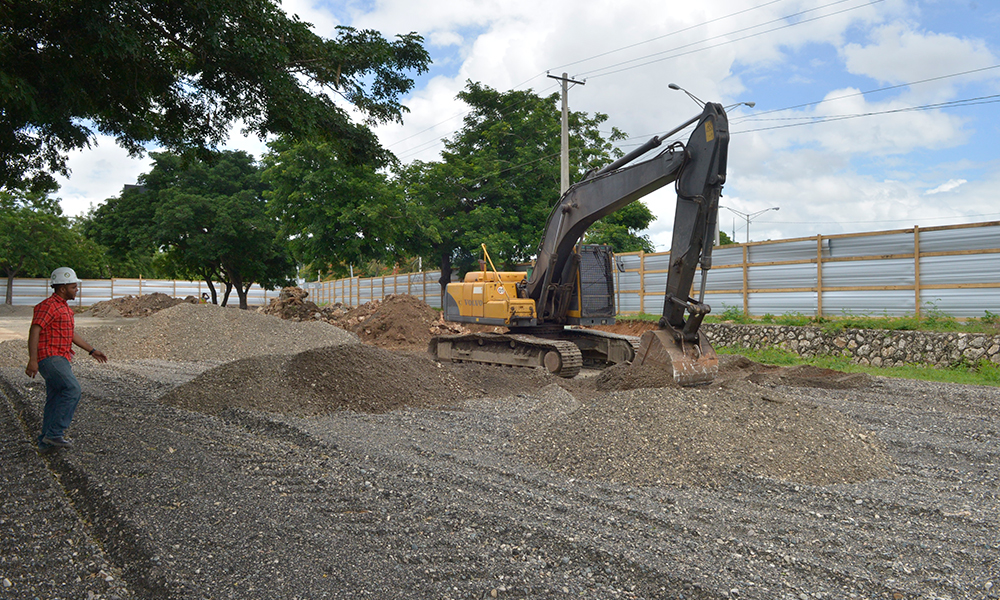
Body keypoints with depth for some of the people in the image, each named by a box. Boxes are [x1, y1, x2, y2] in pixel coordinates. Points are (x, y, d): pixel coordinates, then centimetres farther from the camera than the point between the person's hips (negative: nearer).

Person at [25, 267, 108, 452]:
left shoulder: (64, 307, 19)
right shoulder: (48, 305, -12)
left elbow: (71, 333, 28)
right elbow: (34, 331, -20)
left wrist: (92, 350, 28)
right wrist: (32, 360, -27)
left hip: (60, 359, 10)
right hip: (50, 357, -10)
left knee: (56, 399, 10)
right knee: (72, 390, -18)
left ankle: (46, 441, 16)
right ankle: (55, 432, -12)